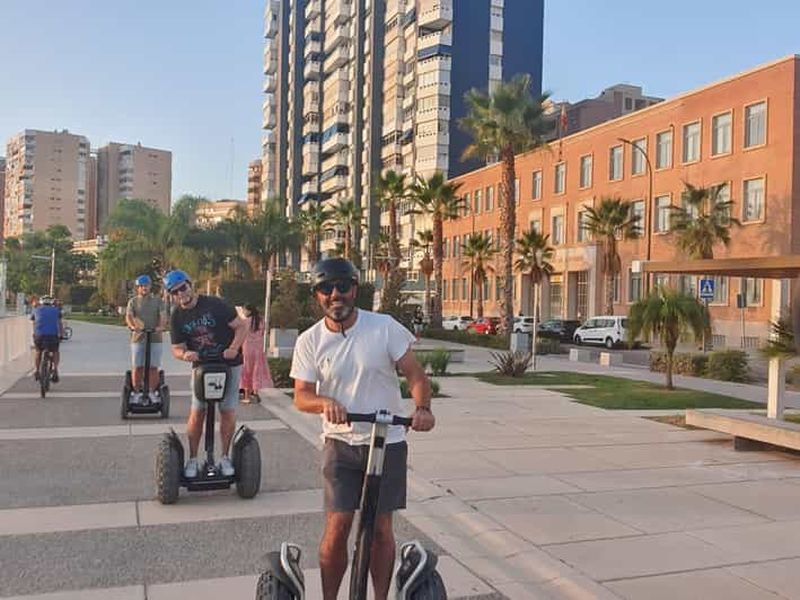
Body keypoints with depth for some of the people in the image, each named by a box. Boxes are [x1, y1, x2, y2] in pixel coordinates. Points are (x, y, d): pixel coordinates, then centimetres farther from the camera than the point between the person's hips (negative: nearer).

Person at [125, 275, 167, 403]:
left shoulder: (157, 301, 12)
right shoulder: (133, 301, 11)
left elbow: (163, 316, -2)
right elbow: (128, 316, -5)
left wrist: (161, 326, -24)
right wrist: (132, 326, -27)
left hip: (155, 338, 0)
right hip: (138, 338, 0)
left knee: (153, 367, -1)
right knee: (138, 367, 0)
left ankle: (152, 393, 7)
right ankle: (137, 393, 9)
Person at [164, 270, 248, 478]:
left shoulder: (215, 305, -12)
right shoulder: (177, 317, 0)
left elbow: (241, 326, -9)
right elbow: (177, 348, 5)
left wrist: (234, 348, -24)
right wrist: (185, 354, -20)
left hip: (229, 365, -2)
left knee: (228, 413, 0)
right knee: (196, 413, -4)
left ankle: (225, 457, 16)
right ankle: (192, 459, 11)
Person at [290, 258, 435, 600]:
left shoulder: (385, 327, -8)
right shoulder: (310, 341, -3)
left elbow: (414, 373, -6)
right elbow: (301, 396, -5)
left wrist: (422, 408, -25)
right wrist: (325, 402, -27)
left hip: (387, 442, 0)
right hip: (340, 444, 0)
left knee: (380, 528, 8)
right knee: (337, 528, -2)